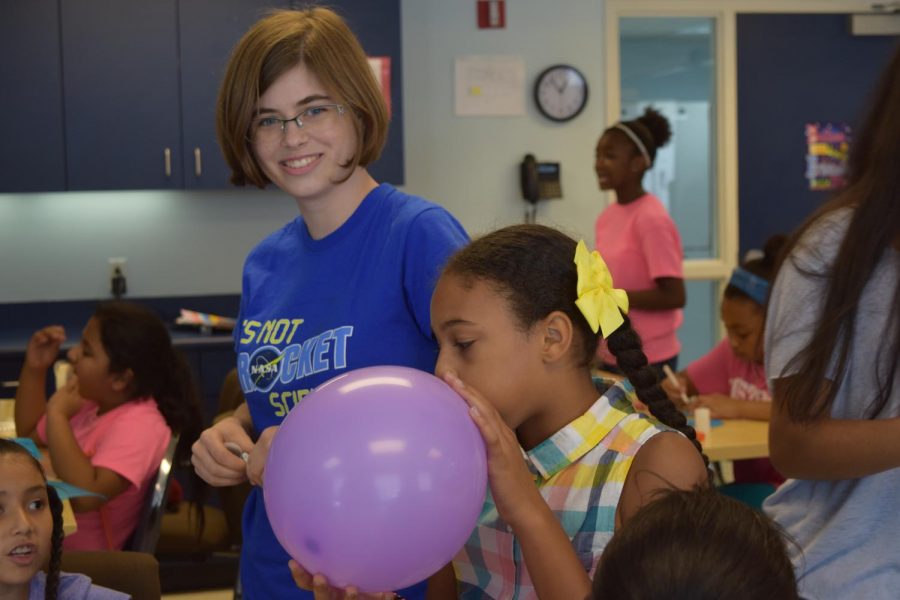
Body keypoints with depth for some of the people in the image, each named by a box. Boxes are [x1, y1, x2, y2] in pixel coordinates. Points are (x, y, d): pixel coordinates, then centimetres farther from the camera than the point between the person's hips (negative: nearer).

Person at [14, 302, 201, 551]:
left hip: (78, 557, -9)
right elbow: (29, 435, 23)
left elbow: (86, 496, -34)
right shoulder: (96, 402, 7)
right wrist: (34, 368, 9)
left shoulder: (137, 425, -21)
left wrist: (57, 414, -26)